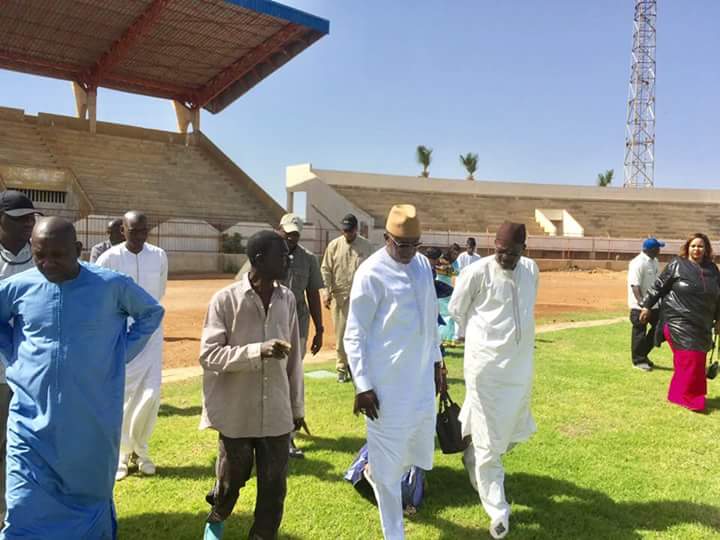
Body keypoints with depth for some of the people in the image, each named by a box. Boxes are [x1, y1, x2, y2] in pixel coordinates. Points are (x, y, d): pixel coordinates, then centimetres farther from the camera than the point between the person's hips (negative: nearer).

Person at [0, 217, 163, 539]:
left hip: (92, 418, 0)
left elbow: (152, 313, 8)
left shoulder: (111, 285, -8)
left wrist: (122, 352, 3)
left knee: (90, 495, 17)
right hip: (33, 417, 1)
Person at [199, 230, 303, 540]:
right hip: (236, 412, -2)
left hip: (276, 413, 3)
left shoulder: (287, 299, 1)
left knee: (274, 486, 7)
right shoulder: (225, 300, -12)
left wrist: (297, 406, 12)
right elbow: (208, 355, -14)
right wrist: (258, 350, -26)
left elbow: (294, 358, 7)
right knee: (232, 479, 16)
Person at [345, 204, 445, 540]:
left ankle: (376, 477, 47)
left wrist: (436, 361, 18)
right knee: (388, 463, 4)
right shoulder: (371, 273, -15)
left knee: (420, 450, 18)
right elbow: (355, 334, -13)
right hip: (387, 383, -7)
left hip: (422, 378, 7)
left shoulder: (424, 264, 6)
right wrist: (362, 386, -15)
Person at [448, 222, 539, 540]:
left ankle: (473, 459, 47)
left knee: (514, 432, 18)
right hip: (486, 366, -6)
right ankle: (498, 512, 14)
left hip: (521, 365, 6)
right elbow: (456, 310, -2)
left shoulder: (532, 270, 3)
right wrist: (482, 339, 6)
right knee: (489, 440, 1)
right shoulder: (478, 272, -14)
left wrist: (512, 343, 13)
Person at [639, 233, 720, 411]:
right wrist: (646, 305, -2)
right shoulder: (676, 265, -6)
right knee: (688, 360, -7)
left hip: (702, 325, 6)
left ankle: (679, 395, 23)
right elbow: (658, 286, -2)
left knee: (697, 361, 10)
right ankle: (688, 398, 3)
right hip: (679, 322, -6)